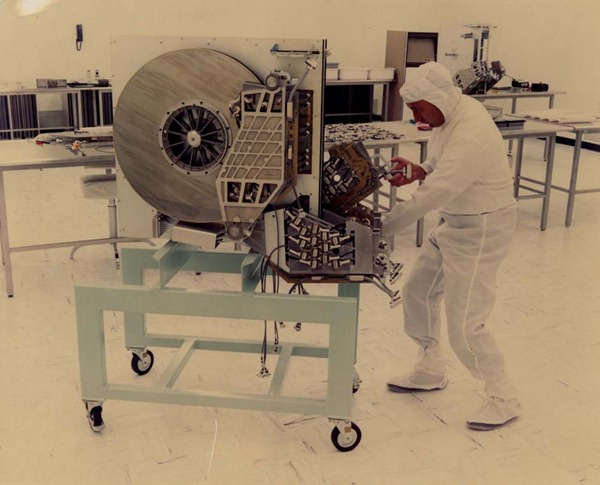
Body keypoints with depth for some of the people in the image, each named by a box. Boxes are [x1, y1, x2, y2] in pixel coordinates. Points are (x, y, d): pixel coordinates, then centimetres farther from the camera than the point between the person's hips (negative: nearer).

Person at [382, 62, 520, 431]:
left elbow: (432, 195, -32)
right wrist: (420, 170, -7)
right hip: (454, 223, 10)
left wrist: (381, 229, -27)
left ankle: (504, 399, 16)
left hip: (481, 231, -10)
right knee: (418, 292, 17)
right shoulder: (452, 113, 0)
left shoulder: (471, 135, -31)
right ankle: (430, 372, 36)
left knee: (464, 325, -5)